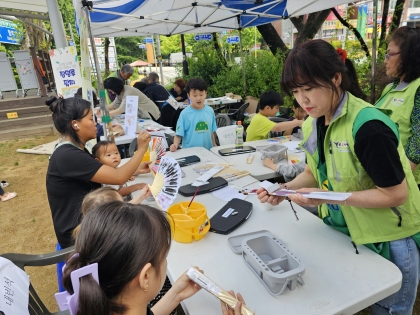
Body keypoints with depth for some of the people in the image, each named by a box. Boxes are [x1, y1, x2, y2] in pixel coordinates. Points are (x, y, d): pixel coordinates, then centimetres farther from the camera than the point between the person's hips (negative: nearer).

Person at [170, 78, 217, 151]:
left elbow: (211, 132, 11)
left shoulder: (210, 111, 2)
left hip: (208, 151, 3)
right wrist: (175, 145, -23)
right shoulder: (185, 114, -8)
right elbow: (179, 134, -7)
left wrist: (215, 147, 14)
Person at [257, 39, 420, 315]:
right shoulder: (313, 125, -5)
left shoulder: (367, 126, -29)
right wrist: (285, 189, -11)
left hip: (389, 241, -6)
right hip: (345, 235, 6)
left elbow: (396, 194, -25)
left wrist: (328, 197, -31)